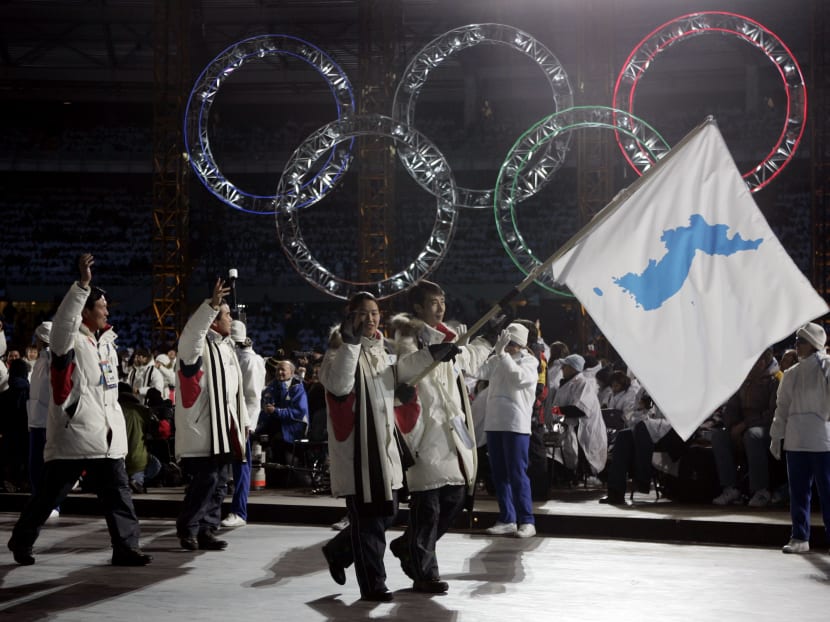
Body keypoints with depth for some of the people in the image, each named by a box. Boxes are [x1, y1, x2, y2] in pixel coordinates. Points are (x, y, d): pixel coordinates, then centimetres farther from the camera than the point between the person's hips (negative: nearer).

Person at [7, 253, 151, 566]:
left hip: (107, 434, 7)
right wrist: (83, 284, -39)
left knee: (118, 492, 0)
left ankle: (126, 546, 1)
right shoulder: (70, 339, -9)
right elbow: (63, 320, -33)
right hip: (72, 432, -7)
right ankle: (21, 541, 22)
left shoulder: (106, 339, 16)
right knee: (50, 492, 4)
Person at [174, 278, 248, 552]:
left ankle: (207, 530, 16)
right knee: (205, 480, -10)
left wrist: (243, 421, 22)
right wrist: (212, 304, -43)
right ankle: (187, 528, 5)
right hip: (201, 427, -9)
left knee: (220, 483, 9)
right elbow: (193, 330, -34)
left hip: (225, 427, 9)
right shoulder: (197, 344, -7)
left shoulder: (228, 348, 19)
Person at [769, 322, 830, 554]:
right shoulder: (791, 374, 15)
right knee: (798, 491, 7)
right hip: (795, 441, 5)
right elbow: (782, 406, 18)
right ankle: (799, 537, 13)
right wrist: (776, 437, 15)